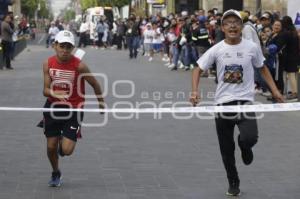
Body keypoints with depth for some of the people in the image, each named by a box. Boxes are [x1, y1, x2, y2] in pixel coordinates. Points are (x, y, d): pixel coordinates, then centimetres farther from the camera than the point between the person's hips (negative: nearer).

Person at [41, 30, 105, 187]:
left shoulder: (79, 66, -19)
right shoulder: (48, 64, -9)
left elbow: (95, 84, -4)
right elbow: (46, 90, -10)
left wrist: (101, 102, 9)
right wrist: (55, 93, -33)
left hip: (74, 109, -3)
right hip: (53, 107, 3)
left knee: (67, 150, -11)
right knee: (51, 147, 8)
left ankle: (64, 143, 28)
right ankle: (56, 173, 38)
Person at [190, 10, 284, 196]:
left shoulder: (252, 47, -3)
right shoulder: (216, 50, -3)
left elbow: (263, 68, 12)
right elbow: (198, 69, 5)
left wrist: (275, 90, 6)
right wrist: (195, 91, -10)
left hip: (245, 100, -1)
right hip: (223, 102, 1)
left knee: (250, 138, -23)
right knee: (227, 149, 7)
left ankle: (245, 147, 16)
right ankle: (233, 183, 29)